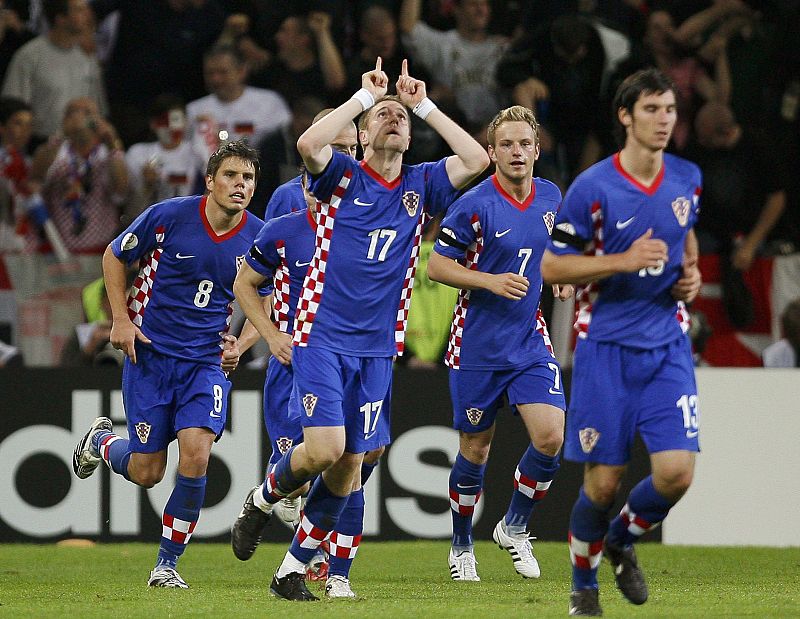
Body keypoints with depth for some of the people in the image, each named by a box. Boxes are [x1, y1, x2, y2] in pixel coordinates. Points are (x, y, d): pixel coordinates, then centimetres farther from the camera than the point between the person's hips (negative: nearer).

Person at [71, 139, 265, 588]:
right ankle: (101, 441, 37)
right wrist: (121, 319, -4)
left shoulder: (259, 237, -4)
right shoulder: (169, 216, -11)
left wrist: (241, 343, -2)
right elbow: (114, 257, 5)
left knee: (196, 455, -19)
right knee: (146, 472, 0)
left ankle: (167, 564, -2)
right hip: (150, 354, -1)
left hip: (209, 362, 1)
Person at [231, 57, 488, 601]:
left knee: (350, 463, 3)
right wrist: (365, 94, -14)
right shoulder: (344, 176, -2)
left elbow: (476, 160, -4)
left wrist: (423, 104, -1)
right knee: (324, 448, -18)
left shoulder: (421, 185, 10)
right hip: (322, 336, -4)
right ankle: (263, 500, 13)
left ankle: (294, 568, 15)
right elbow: (309, 143, -23)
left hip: (377, 346, 4)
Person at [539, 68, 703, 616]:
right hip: (607, 345, -4)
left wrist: (691, 273, 4)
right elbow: (551, 267, -9)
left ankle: (622, 540, 21)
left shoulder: (686, 179, 4)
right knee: (603, 481, -2)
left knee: (676, 472, -10)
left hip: (668, 345, 4)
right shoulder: (592, 188, -11)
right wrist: (625, 261, -20)